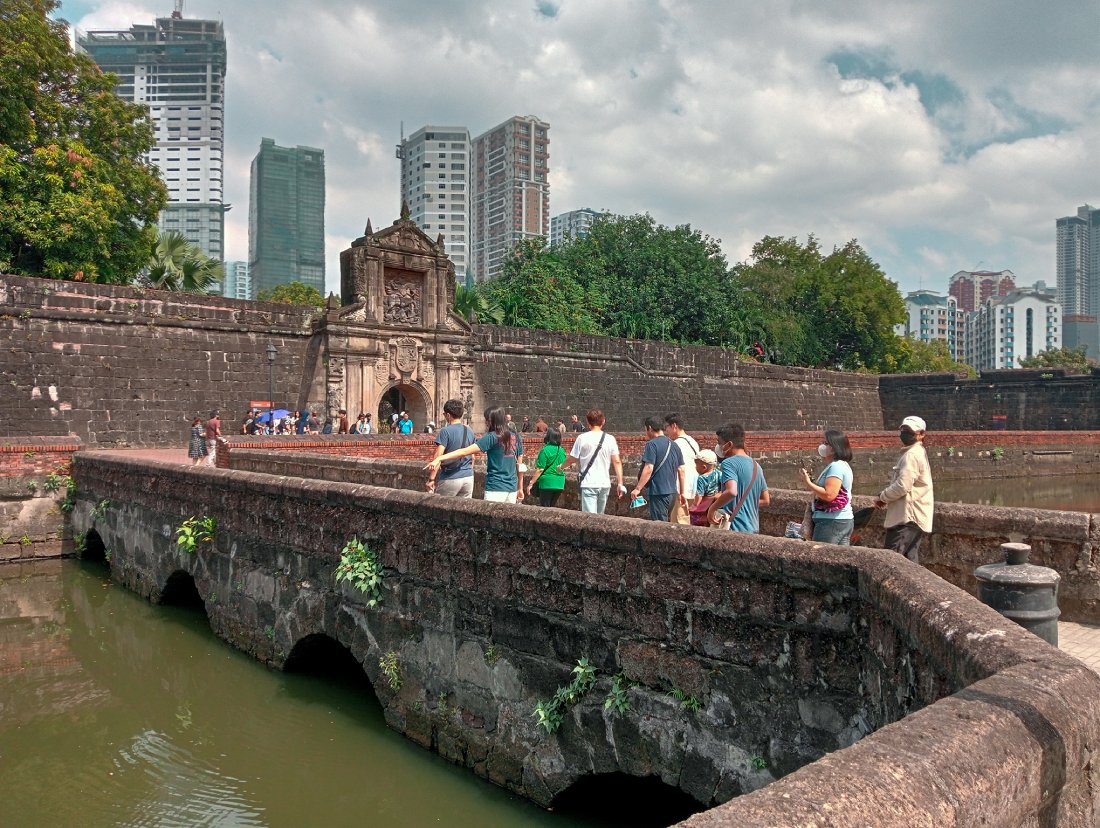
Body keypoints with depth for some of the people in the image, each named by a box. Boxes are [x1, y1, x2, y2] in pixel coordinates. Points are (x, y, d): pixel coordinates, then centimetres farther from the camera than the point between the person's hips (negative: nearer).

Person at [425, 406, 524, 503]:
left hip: (496, 489, -6)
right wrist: (520, 489, 21)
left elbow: (464, 452, -18)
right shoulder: (516, 438, 7)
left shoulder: (492, 437, -11)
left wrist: (440, 458, -21)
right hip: (512, 488, 6)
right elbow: (519, 466, 12)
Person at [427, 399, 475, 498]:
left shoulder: (445, 431, -11)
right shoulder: (469, 431, 6)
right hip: (468, 478, 5)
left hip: (450, 479, -5)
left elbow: (438, 456, -17)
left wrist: (431, 479, -16)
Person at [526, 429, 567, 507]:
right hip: (560, 483, 6)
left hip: (547, 483, -6)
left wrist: (531, 483, -12)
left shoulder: (545, 450, -11)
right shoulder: (562, 451, 7)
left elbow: (540, 469, -15)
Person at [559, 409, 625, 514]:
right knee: (600, 516, 17)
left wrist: (561, 467, 23)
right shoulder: (610, 439, 2)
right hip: (605, 484, 4)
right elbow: (617, 462, -2)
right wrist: (620, 483, 1)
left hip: (588, 483, -4)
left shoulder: (582, 438, -5)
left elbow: (572, 459, 3)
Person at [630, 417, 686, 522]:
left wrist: (638, 489, -16)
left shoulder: (652, 445, -11)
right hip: (672, 492, 8)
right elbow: (681, 470, 12)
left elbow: (648, 469, -19)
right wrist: (681, 493, 18)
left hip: (658, 492, -8)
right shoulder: (674, 445, 13)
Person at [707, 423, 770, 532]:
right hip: (753, 528, 8)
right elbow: (765, 500, 18)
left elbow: (731, 491, -29)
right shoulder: (756, 465, 14)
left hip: (734, 528, -8)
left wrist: (712, 508, -18)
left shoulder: (729, 463, -12)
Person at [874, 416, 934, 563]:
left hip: (907, 517, -11)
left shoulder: (912, 455, -13)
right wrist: (886, 496, 12)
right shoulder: (919, 453, 21)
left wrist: (882, 497, -6)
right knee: (910, 561, 11)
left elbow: (902, 486, -21)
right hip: (914, 517, 11)